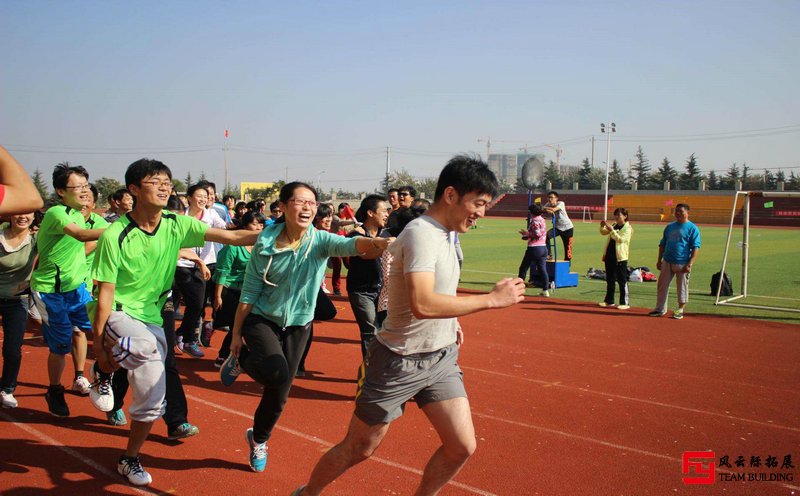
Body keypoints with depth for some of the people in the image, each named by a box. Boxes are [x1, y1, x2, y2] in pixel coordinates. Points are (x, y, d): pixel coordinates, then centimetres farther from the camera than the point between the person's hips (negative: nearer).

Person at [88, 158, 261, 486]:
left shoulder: (176, 225, -6)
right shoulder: (115, 236, -17)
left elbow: (231, 237, -12)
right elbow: (105, 293, -15)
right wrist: (97, 346, -15)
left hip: (151, 315, 5)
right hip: (117, 312, -5)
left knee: (153, 398, 7)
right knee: (147, 347, -40)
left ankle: (130, 460, 29)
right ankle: (104, 369, -9)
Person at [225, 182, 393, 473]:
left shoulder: (320, 240, -14)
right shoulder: (265, 244, -15)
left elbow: (348, 245, -35)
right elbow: (249, 293, -9)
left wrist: (374, 243, -57)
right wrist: (236, 335, -4)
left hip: (298, 326, 2)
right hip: (261, 319, -2)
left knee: (279, 394, 11)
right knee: (277, 372, -29)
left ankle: (258, 439, 40)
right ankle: (240, 360, 5)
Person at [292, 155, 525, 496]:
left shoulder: (444, 232, 7)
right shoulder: (421, 234, -23)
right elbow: (422, 304, -36)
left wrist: (451, 321, 10)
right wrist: (491, 299, -30)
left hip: (442, 357, 8)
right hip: (400, 362, -8)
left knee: (462, 447, 3)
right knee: (359, 449, 8)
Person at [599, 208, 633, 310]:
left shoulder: (627, 228, -7)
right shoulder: (614, 225, 14)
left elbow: (621, 239, -20)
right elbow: (603, 233, 17)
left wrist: (612, 230, -27)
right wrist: (602, 226, -2)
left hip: (620, 257, -7)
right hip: (609, 256, 7)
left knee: (622, 281, -3)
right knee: (609, 280, 13)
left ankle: (625, 302, 1)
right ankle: (609, 301, 23)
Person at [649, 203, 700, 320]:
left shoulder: (692, 228, -4)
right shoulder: (669, 227, 14)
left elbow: (696, 248, -9)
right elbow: (662, 244, 20)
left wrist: (690, 264, -17)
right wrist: (659, 260, 13)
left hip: (682, 264, -6)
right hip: (667, 262, 6)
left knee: (682, 287, 3)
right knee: (662, 285, 8)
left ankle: (680, 310, 15)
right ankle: (660, 309, 18)